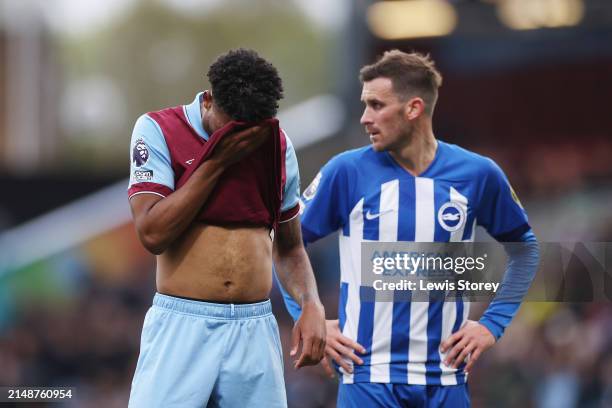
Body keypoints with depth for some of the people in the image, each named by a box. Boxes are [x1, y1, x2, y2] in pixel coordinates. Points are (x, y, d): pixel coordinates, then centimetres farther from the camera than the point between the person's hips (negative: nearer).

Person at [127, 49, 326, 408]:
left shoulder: (277, 144, 9)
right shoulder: (158, 130, -3)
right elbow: (153, 234, -14)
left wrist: (312, 305, 0)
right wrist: (217, 161, -13)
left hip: (255, 329, 3)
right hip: (182, 324, -3)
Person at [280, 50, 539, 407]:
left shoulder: (478, 174, 0)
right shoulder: (347, 171, -4)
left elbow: (525, 248, 14)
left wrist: (492, 324, 6)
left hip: (447, 378, 1)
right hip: (368, 375, -1)